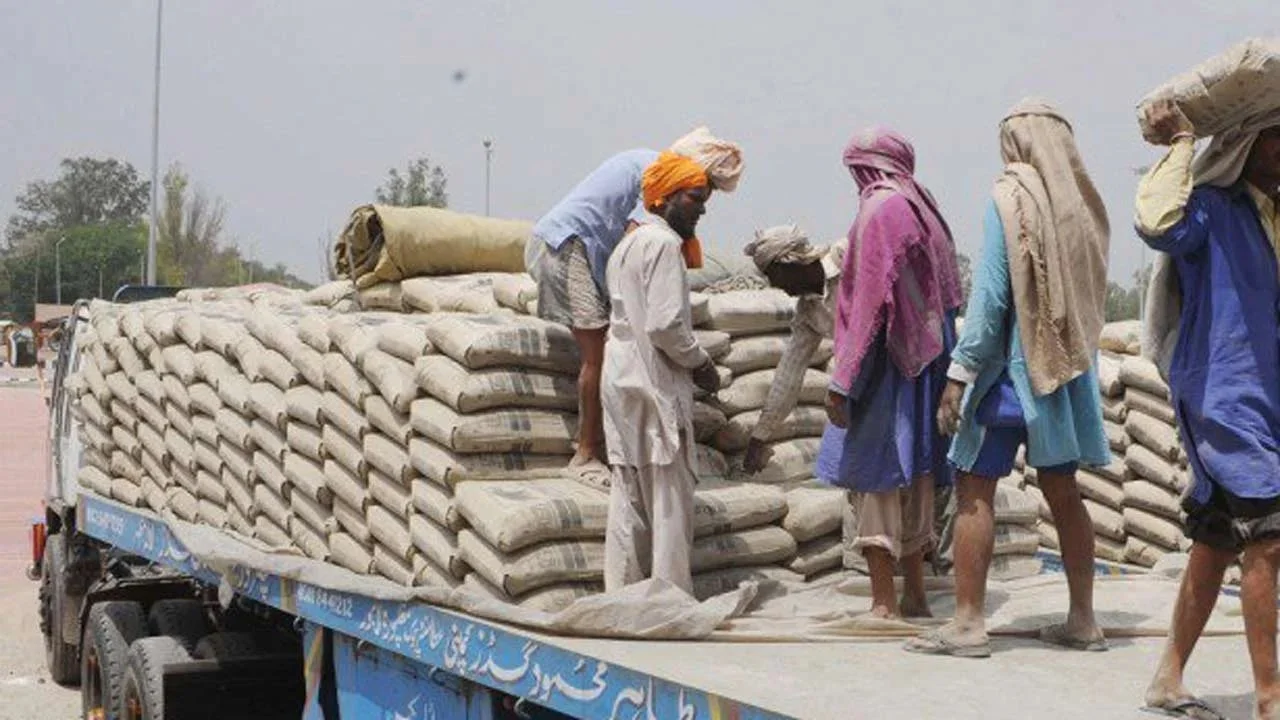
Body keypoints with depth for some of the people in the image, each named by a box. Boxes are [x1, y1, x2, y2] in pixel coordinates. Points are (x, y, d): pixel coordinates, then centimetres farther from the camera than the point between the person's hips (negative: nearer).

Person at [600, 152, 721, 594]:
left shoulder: (629, 244, 19)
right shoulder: (663, 243, -12)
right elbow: (665, 324, -21)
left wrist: (690, 362, 15)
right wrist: (701, 363, -6)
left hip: (620, 381, 9)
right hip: (654, 388, -9)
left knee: (629, 498, 10)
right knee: (670, 501, -5)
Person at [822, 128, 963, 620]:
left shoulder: (880, 210, -11)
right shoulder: (922, 208, 13)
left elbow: (870, 302, -17)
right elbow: (946, 296, 14)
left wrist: (842, 380, -17)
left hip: (886, 361, -8)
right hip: (923, 360, 8)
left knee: (875, 476, -4)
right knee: (913, 477, 13)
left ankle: (884, 602, -4)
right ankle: (914, 594, 19)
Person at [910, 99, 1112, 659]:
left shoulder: (1010, 197, -10)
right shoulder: (1083, 202, 6)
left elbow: (990, 295, -15)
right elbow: (1091, 292, 10)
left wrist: (959, 374, -13)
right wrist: (1075, 356, 18)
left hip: (1012, 366, -6)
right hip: (1068, 368, 6)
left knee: (974, 488, -1)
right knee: (1062, 491, 13)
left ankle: (968, 622, -2)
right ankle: (1083, 620, 18)